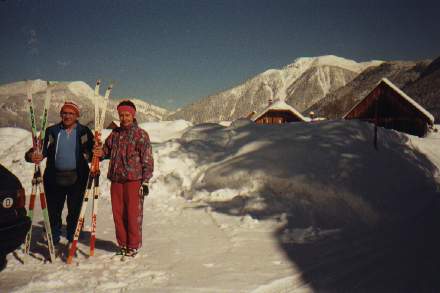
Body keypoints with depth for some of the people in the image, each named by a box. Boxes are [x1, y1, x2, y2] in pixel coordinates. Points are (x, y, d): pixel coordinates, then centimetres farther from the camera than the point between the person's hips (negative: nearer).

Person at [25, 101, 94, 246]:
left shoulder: (84, 132, 6)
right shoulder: (51, 131, 10)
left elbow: (93, 151, 2)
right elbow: (41, 149, 4)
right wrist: (33, 155, -18)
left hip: (77, 178, -1)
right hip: (55, 178, 1)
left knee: (75, 212, 5)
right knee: (53, 211, 6)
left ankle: (72, 241, 19)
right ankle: (53, 242, 21)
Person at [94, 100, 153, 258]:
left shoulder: (141, 135, -2)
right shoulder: (115, 134, 14)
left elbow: (147, 160, -4)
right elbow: (107, 149, 25)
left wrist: (145, 181, -8)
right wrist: (101, 152, 0)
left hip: (134, 180, -5)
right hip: (116, 180, 5)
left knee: (133, 214, -2)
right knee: (118, 213, 9)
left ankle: (133, 246, 12)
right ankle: (123, 244, 23)